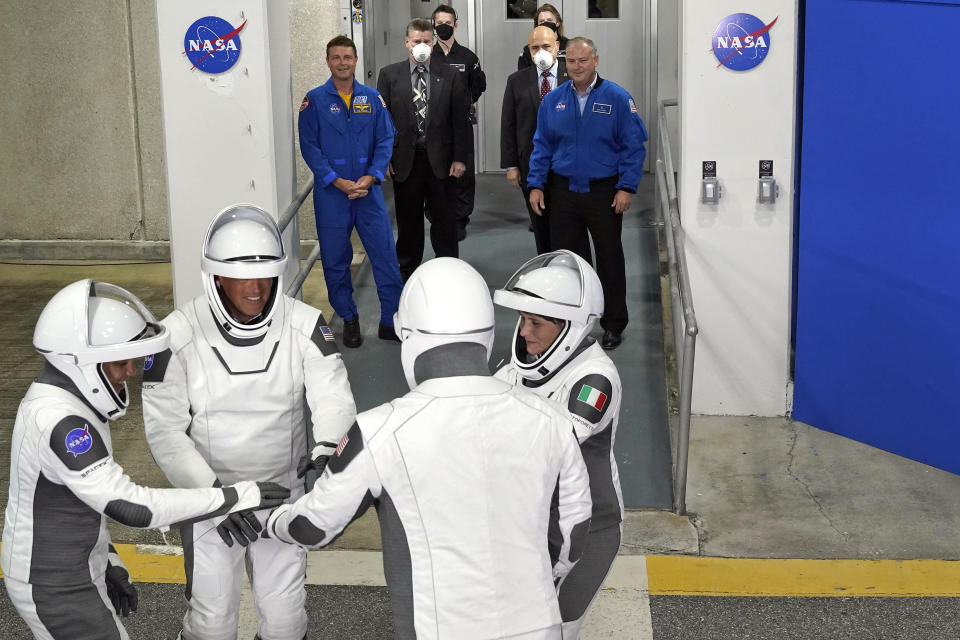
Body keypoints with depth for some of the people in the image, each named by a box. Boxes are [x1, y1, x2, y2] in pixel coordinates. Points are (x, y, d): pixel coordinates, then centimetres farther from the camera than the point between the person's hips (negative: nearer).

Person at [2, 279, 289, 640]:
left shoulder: (59, 401, 1)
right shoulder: (60, 423, -30)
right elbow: (132, 507, -33)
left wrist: (108, 564, 13)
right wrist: (236, 497, -30)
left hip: (75, 566, 9)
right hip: (56, 588, -9)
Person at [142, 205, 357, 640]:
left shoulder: (304, 326, -12)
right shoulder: (178, 337, -18)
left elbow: (332, 395, -18)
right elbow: (165, 430, -16)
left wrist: (327, 447, -40)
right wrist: (214, 491, -27)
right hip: (208, 492, -2)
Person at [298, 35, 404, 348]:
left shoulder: (372, 98, 5)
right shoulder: (315, 99, 0)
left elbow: (385, 140, 3)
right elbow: (309, 146, -4)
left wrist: (370, 178, -11)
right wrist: (338, 181, -13)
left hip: (368, 189, 1)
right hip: (331, 193, -1)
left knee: (385, 254, -1)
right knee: (335, 260, 6)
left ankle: (391, 321, 9)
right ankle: (349, 320, 22)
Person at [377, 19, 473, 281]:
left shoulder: (450, 76, 1)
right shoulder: (389, 75, 2)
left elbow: (461, 119, 1)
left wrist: (460, 158, -3)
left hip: (440, 160, 0)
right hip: (404, 160, 1)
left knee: (444, 220, 7)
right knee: (408, 220, 10)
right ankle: (407, 272, 22)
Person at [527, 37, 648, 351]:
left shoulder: (617, 98, -5)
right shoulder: (553, 101, 5)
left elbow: (634, 145, -5)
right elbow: (542, 145, 9)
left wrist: (627, 187, -11)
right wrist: (536, 185, 1)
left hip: (603, 192, -3)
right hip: (563, 192, 3)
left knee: (610, 258, 5)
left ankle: (613, 325, 16)